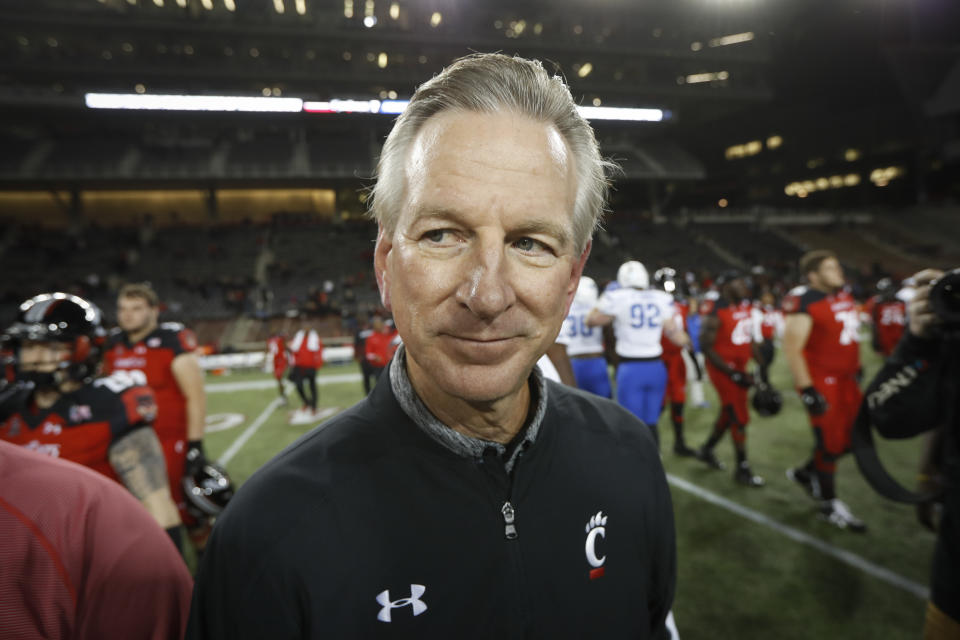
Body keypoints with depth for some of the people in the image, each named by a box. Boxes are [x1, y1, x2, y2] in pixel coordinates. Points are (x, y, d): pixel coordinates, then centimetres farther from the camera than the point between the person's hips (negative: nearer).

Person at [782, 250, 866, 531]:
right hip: (821, 381, -8)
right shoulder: (804, 303, -18)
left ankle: (806, 473, 33)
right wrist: (807, 390, -21)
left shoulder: (844, 296, 9)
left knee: (853, 435, 14)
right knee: (831, 442, 2)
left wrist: (856, 368, 21)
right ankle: (829, 505, 20)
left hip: (845, 379, 8)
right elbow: (792, 348, -19)